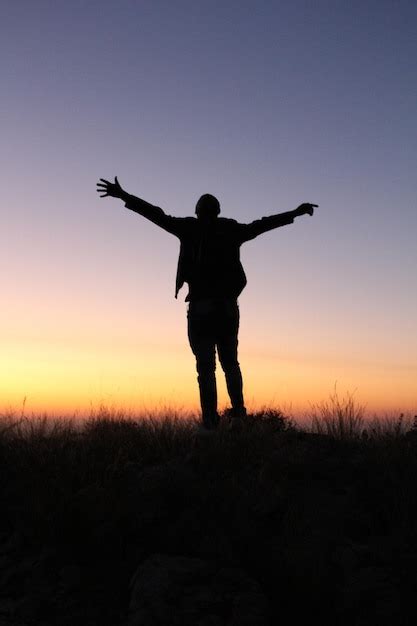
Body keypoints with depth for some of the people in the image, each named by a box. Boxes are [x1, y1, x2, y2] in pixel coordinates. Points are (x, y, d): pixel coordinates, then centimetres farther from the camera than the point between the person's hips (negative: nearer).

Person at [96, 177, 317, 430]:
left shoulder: (190, 228, 2)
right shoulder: (232, 230, 9)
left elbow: (157, 215, 2)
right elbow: (263, 224, 19)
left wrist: (123, 196, 7)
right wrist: (296, 213, 31)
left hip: (200, 307, -2)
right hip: (228, 306, 3)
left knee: (206, 366, -2)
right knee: (230, 362, 17)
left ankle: (211, 420, -9)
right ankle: (238, 410, 7)